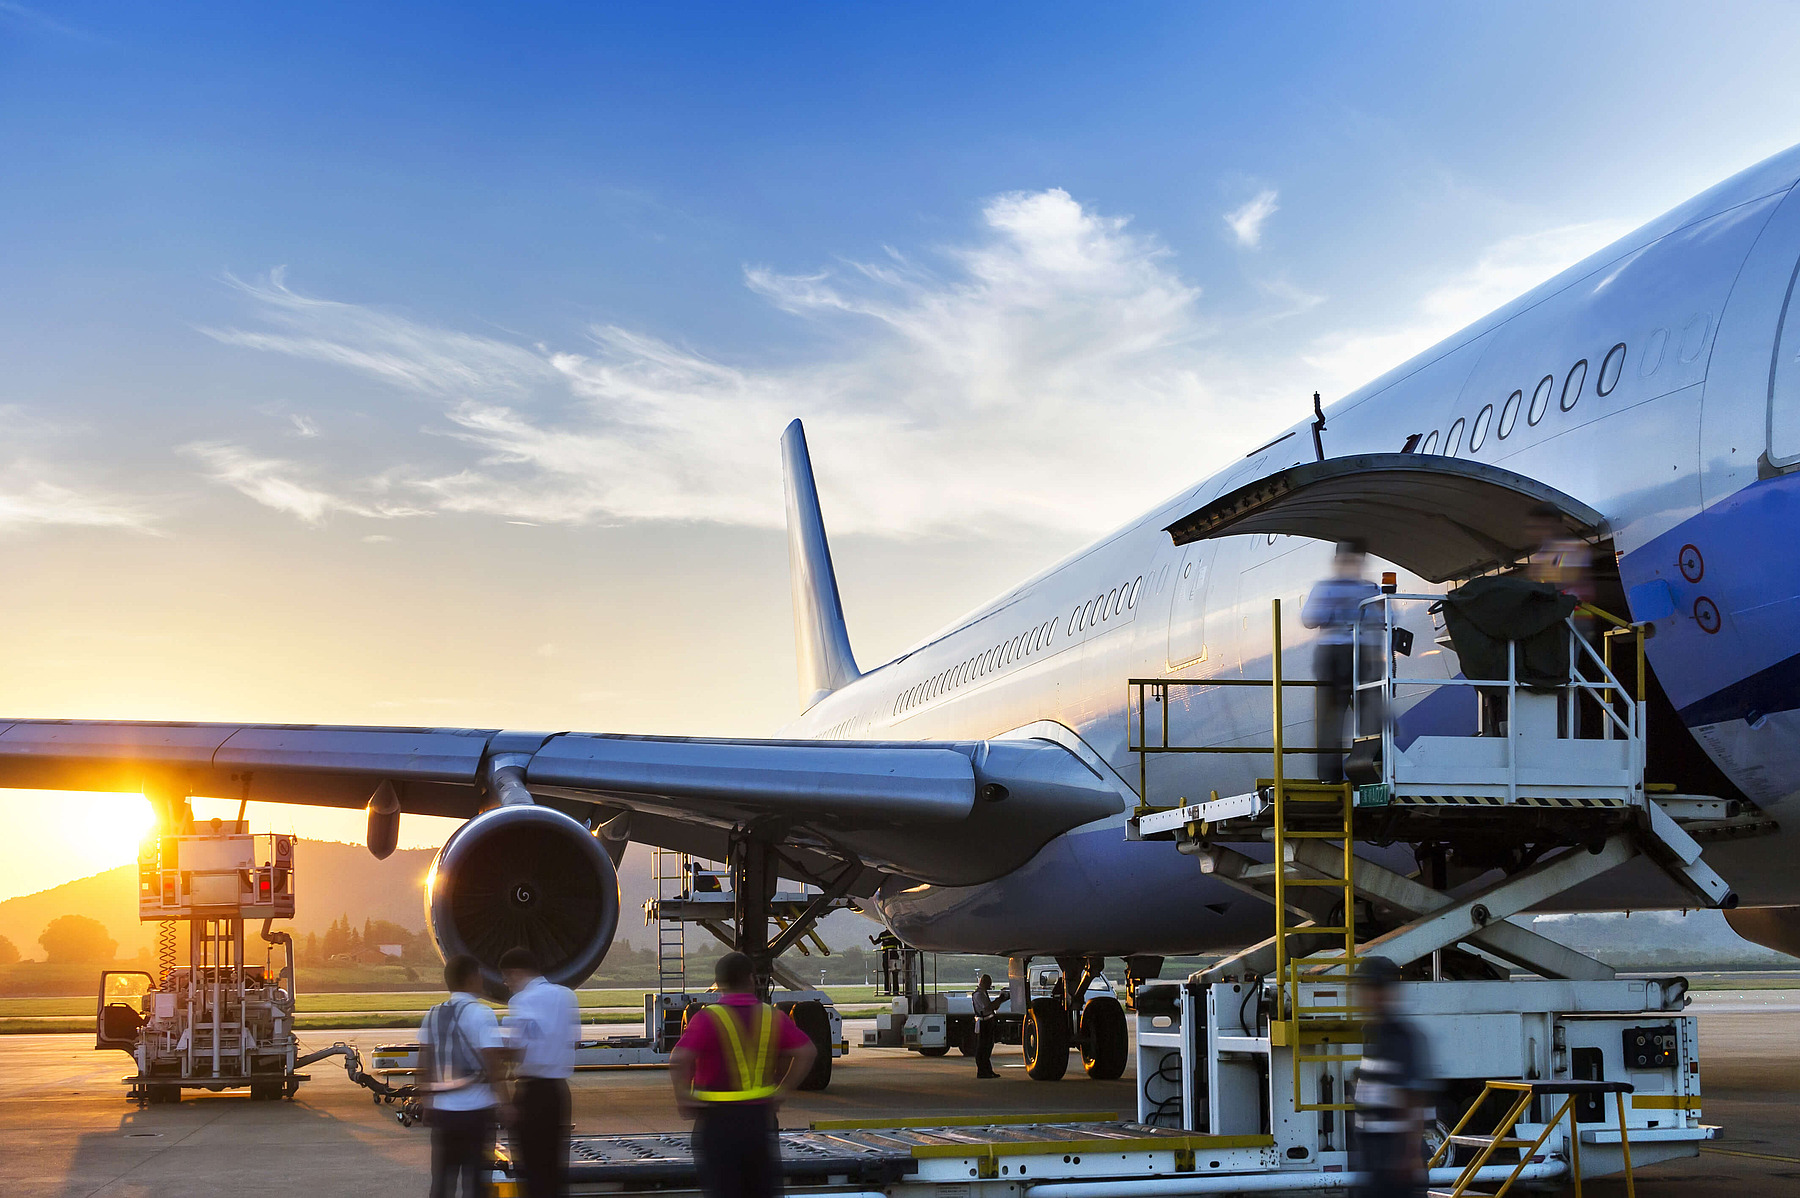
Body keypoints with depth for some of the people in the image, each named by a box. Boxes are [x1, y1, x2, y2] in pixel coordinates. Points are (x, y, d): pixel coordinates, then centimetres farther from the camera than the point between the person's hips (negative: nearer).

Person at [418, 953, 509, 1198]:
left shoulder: (433, 1015, 9)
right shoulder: (479, 1013, -10)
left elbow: (423, 1066, 10)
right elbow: (494, 1066, -16)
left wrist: (426, 1098, 19)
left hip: (440, 1109, 6)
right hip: (475, 1109, -6)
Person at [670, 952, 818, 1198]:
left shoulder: (707, 1019, -11)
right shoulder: (772, 1017, 2)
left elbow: (679, 1060, -24)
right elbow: (807, 1051, 0)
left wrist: (683, 1097, -11)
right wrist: (783, 1091, 5)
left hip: (717, 1117, -4)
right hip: (760, 1115, 4)